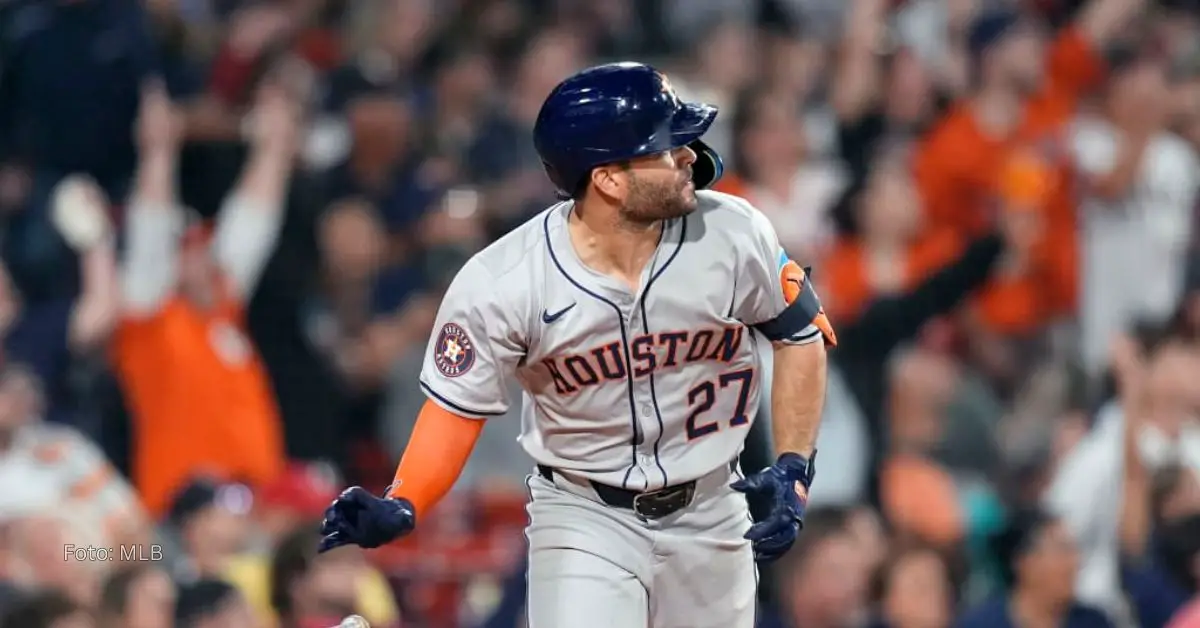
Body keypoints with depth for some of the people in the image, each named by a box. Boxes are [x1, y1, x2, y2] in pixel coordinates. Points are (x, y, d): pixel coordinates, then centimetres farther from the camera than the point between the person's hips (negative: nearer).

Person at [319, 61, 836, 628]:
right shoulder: (500, 284, -20)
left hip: (708, 515, 3)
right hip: (584, 518, -3)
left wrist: (793, 468, -7)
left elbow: (801, 338, 3)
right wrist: (400, 507, -26)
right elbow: (457, 408, -9)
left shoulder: (733, 236, -14)